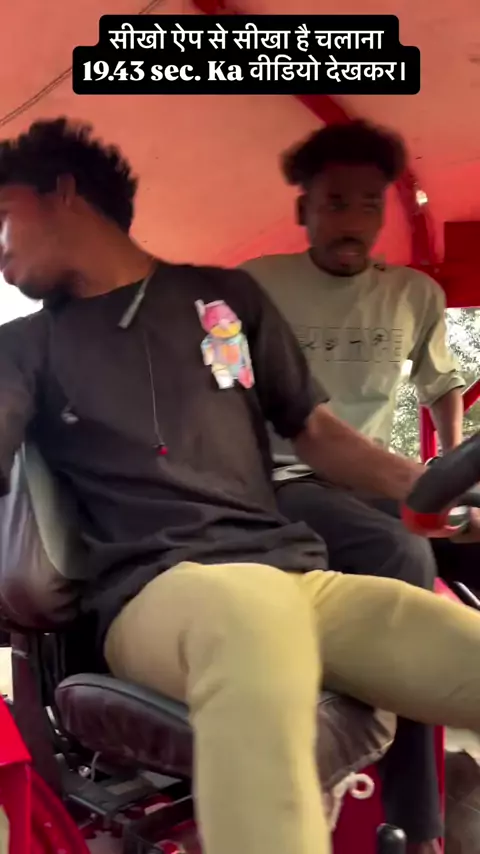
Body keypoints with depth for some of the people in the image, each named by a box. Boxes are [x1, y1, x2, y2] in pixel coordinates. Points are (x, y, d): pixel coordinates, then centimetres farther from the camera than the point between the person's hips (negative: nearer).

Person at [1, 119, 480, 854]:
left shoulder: (227, 295, 19)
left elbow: (312, 429, 19)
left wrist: (417, 485, 4)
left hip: (298, 574, 3)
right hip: (156, 593, -2)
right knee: (254, 614, -38)